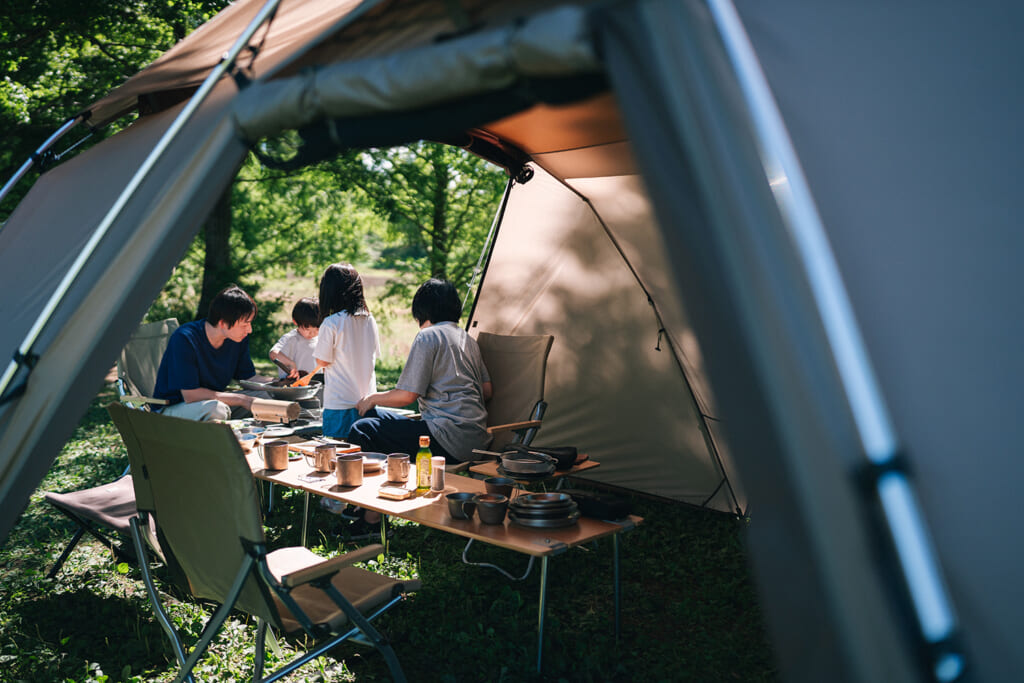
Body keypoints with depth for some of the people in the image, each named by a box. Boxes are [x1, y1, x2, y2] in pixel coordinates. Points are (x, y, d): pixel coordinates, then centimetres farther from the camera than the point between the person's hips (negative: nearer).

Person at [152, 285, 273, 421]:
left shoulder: (239, 338, -3)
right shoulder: (185, 339, -24)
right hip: (172, 408, -7)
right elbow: (190, 395, -26)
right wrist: (240, 399, -26)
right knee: (217, 409, -38)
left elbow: (249, 378, 7)